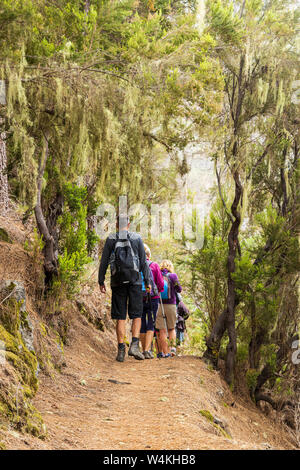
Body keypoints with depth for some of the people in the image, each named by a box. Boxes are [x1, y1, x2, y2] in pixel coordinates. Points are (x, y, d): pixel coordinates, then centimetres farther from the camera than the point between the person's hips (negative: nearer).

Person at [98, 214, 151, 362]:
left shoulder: (110, 239, 5)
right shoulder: (137, 238, 4)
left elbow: (104, 262, 3)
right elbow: (143, 261, 2)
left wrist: (101, 281, 10)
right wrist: (148, 281, 6)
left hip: (117, 282, 1)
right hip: (135, 280, -1)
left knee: (120, 317, 4)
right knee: (136, 315, 4)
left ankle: (121, 350, 1)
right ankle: (134, 345, -14)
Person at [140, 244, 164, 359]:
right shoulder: (154, 266, -4)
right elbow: (161, 284, -5)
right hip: (153, 299, -1)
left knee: (142, 326, 11)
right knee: (150, 325, 0)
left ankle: (145, 350, 14)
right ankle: (147, 350, -15)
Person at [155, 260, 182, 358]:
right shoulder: (173, 276, -2)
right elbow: (179, 290, 0)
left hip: (159, 305, 0)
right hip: (171, 305, 0)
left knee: (162, 330, 3)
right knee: (171, 328, 17)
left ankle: (165, 352, 1)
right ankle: (173, 347, -1)